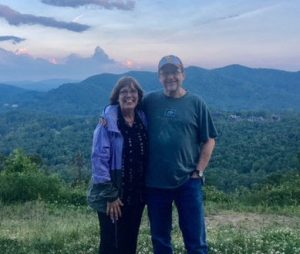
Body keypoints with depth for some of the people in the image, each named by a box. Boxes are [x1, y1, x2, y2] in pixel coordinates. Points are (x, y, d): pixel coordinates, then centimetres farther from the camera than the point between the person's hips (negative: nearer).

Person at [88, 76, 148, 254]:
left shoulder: (143, 119, 4)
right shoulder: (108, 121, -12)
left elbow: (147, 156, 8)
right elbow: (99, 158, -15)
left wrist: (146, 189, 4)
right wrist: (109, 195, -17)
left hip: (136, 194, 5)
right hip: (113, 196, -5)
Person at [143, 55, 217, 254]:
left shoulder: (195, 103, -1)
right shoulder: (150, 101, 1)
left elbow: (209, 140, 1)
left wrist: (198, 172, -5)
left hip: (188, 182, -1)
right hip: (155, 183, 2)